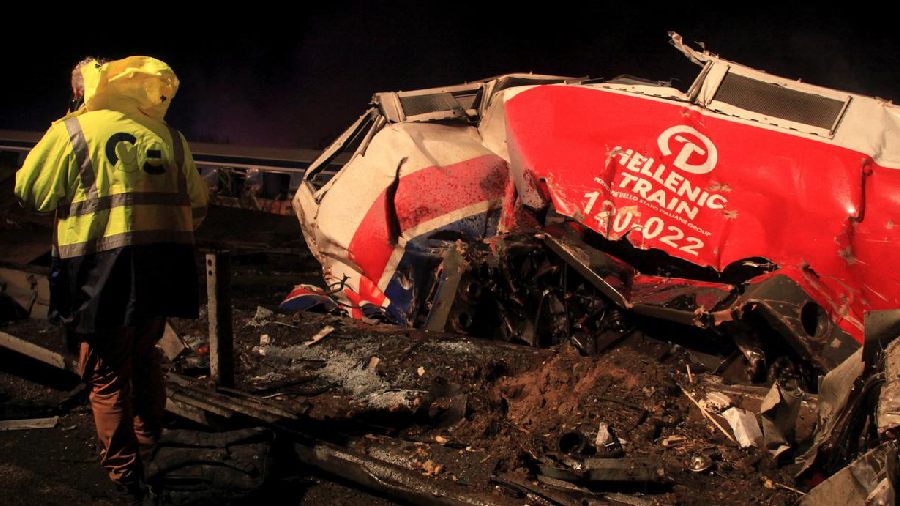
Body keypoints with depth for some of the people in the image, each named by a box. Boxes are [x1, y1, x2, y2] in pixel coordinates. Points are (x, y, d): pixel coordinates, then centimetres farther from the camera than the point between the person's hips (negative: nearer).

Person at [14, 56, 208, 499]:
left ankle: (123, 468, 10)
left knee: (107, 372, 7)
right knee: (143, 355, 25)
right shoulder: (166, 135, 10)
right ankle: (148, 436, 40)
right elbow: (197, 206, 15)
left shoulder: (72, 132, -4)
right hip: (161, 275, 5)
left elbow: (30, 192, 2)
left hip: (103, 272, -5)